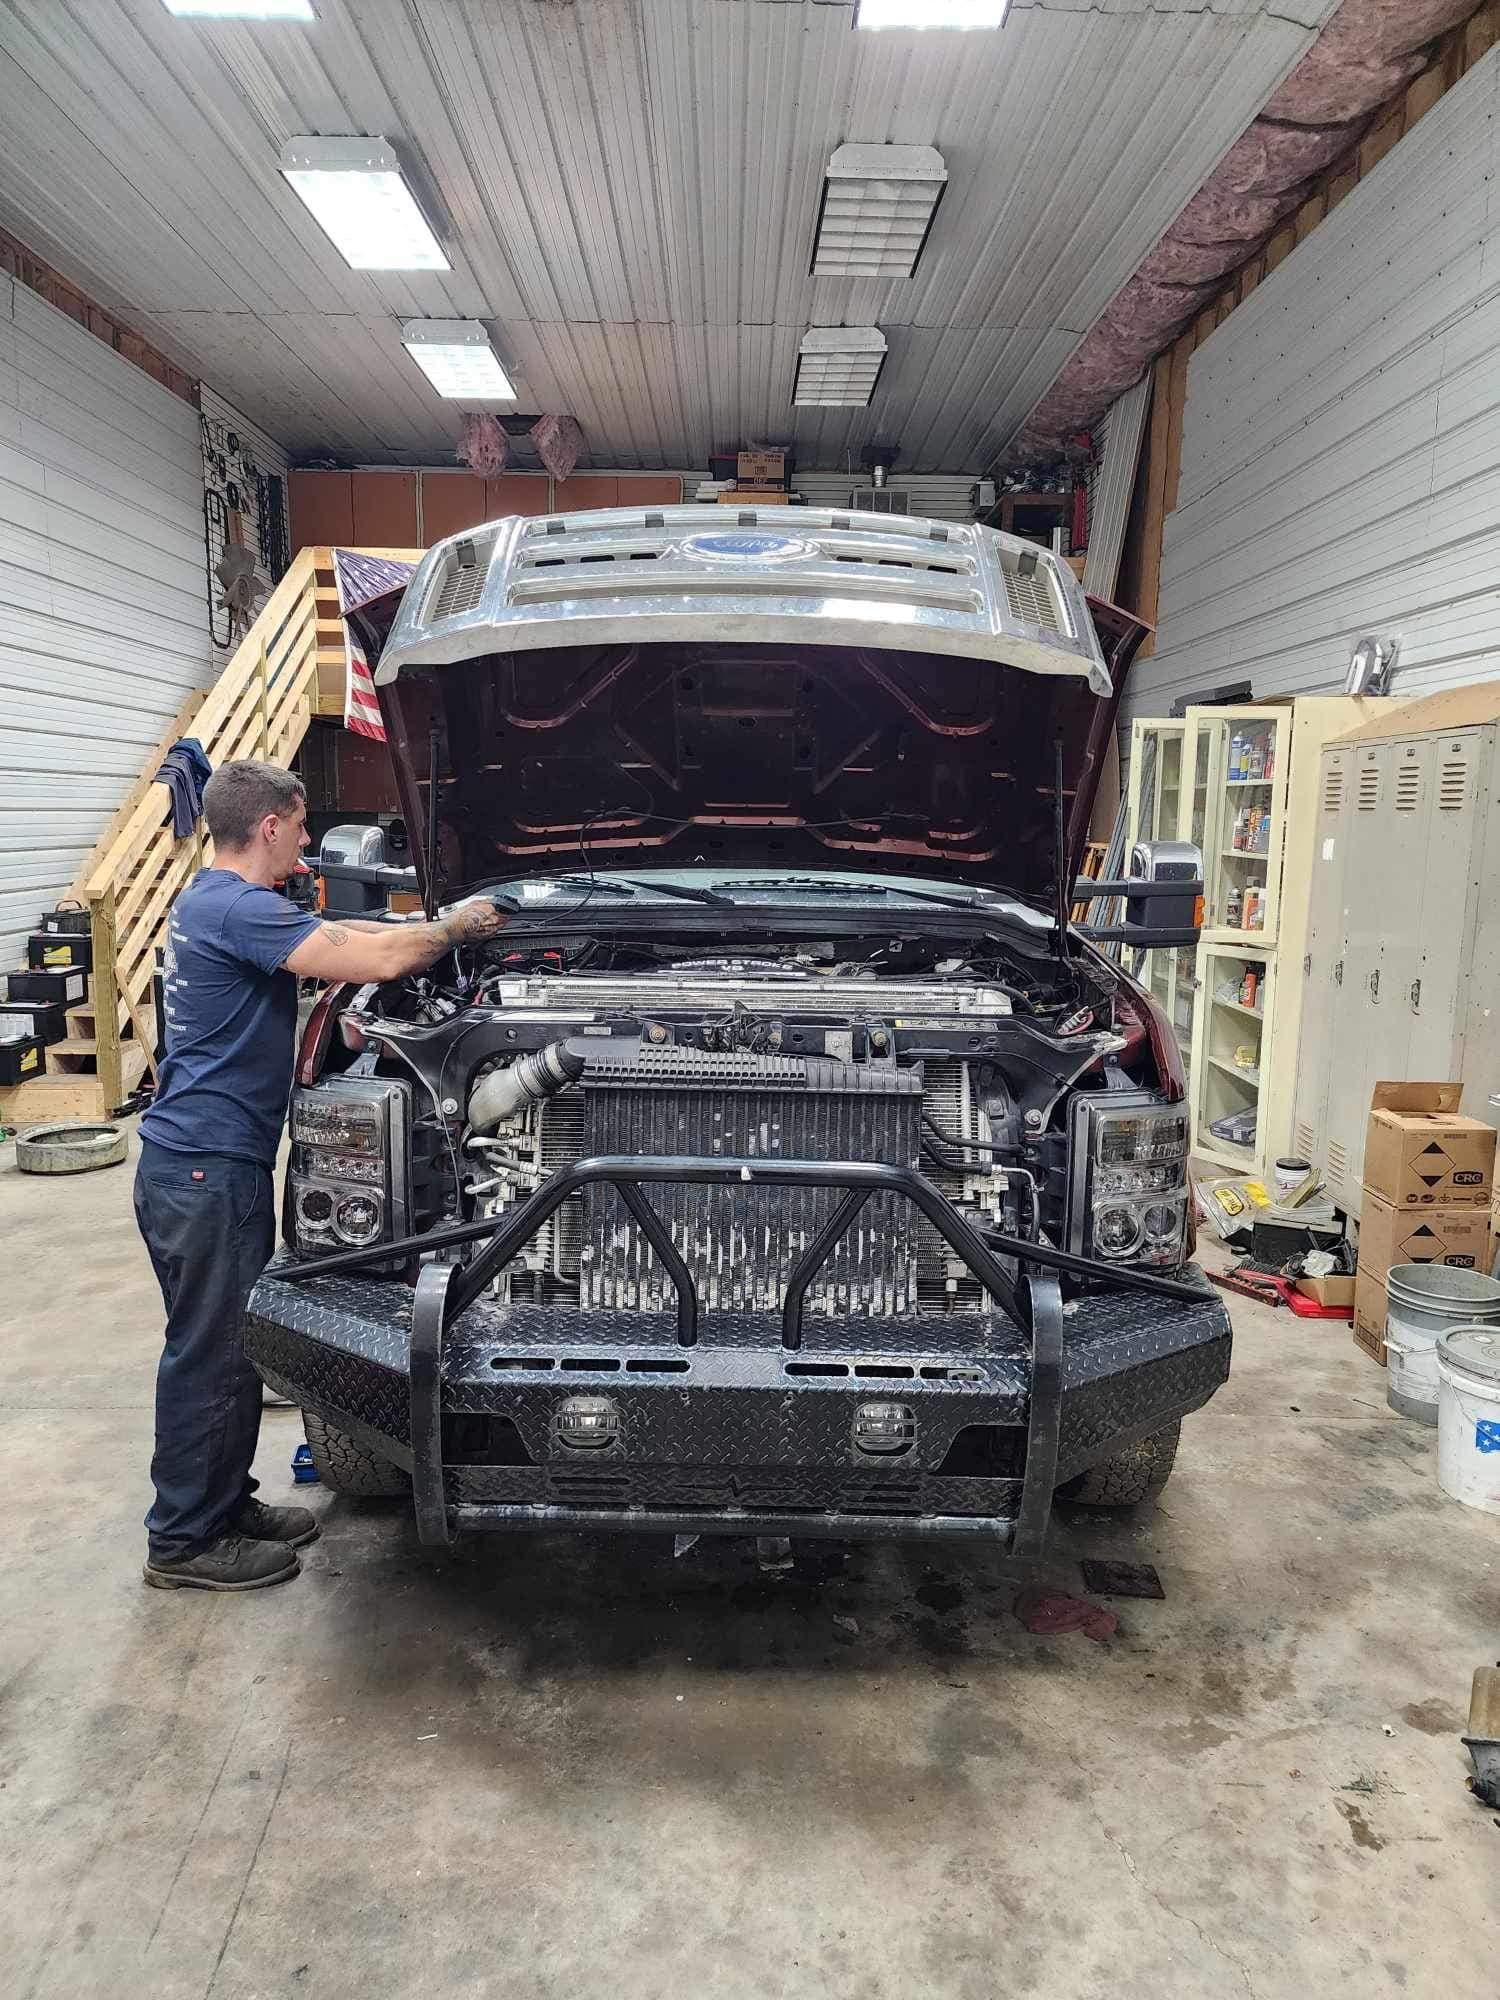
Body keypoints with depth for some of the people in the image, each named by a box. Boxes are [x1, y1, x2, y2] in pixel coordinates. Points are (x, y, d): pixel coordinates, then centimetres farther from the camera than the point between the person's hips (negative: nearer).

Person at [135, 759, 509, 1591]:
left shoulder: (212, 902, 15)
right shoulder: (236, 909, -19)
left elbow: (335, 935, 24)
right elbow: (378, 959, -26)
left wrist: (432, 926, 17)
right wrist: (455, 928, -8)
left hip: (212, 1160, 11)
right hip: (204, 1170, -11)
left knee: (231, 1344, 19)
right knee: (208, 1353, 2)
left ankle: (225, 1504, 32)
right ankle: (184, 1540, 16)